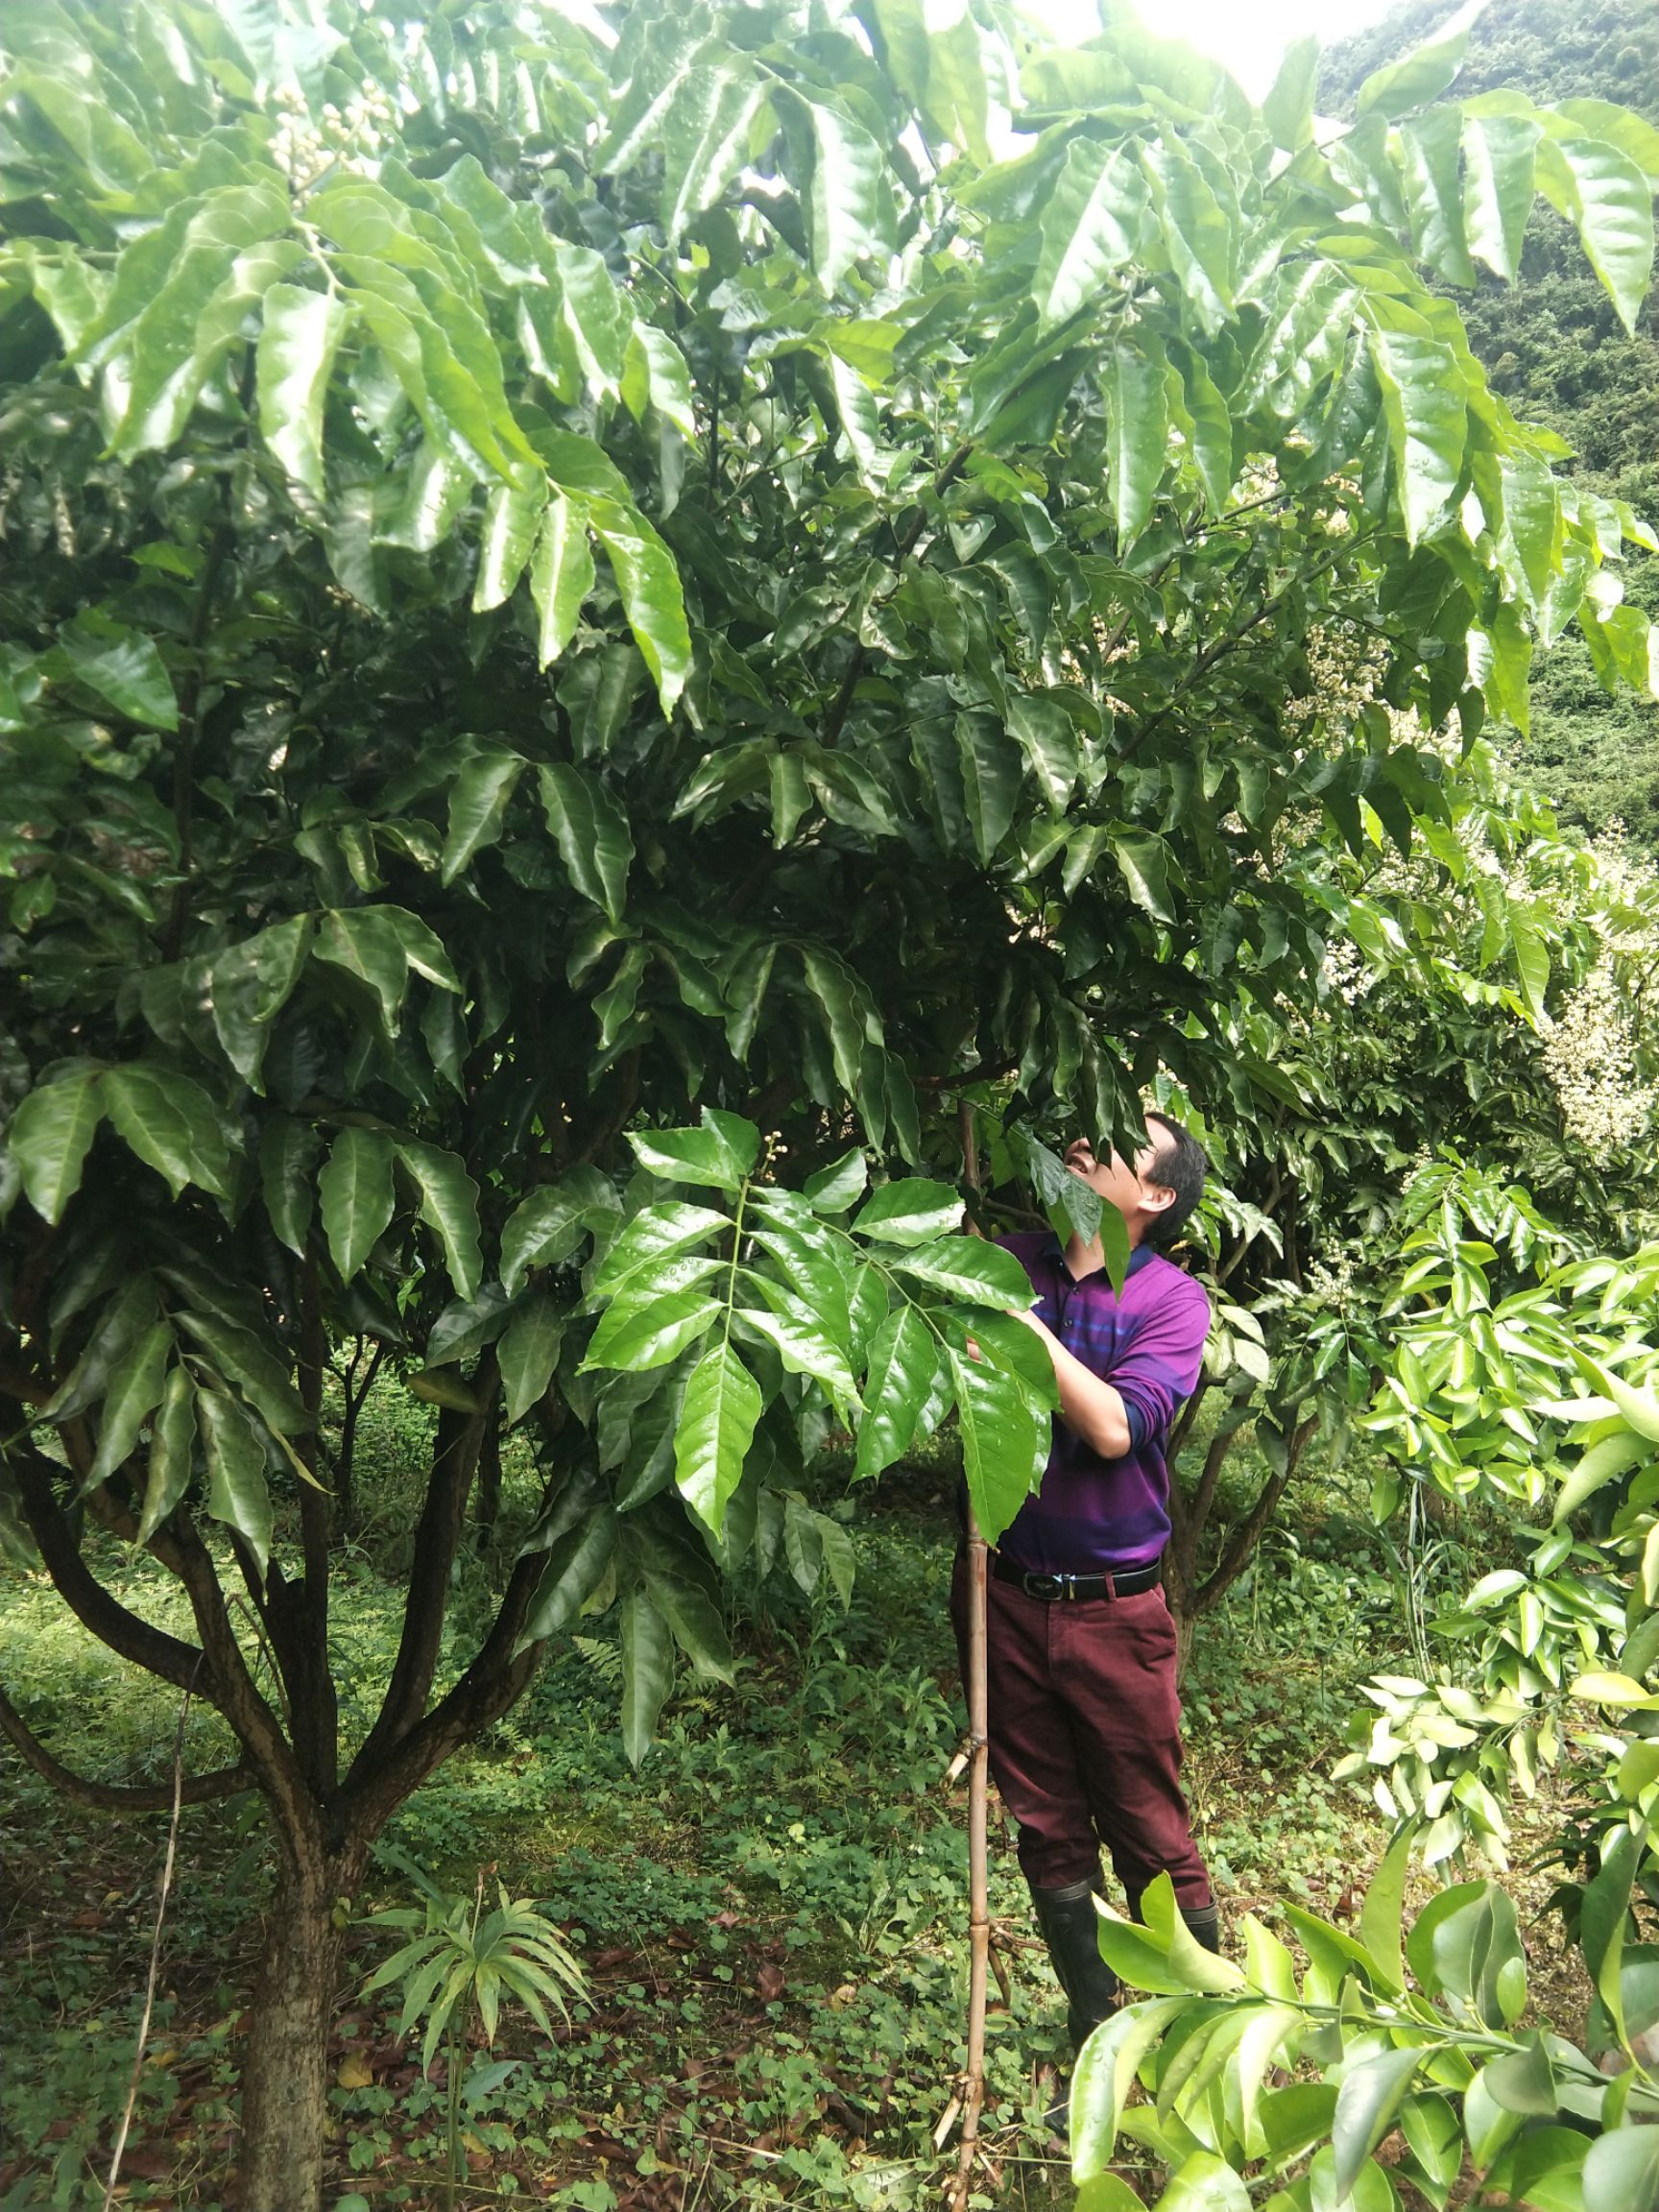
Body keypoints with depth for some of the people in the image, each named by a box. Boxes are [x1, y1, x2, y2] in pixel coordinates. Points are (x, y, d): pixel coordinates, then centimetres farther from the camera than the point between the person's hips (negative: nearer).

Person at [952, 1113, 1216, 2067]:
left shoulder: (1171, 1299, -8)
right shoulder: (1009, 1261, 0)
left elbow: (1116, 1425, -22)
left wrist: (1016, 1317, -23)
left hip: (1113, 1608, -3)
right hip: (1006, 1594, 3)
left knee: (1152, 1837, 8)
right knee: (1050, 1834, 15)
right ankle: (1100, 2048, 34)